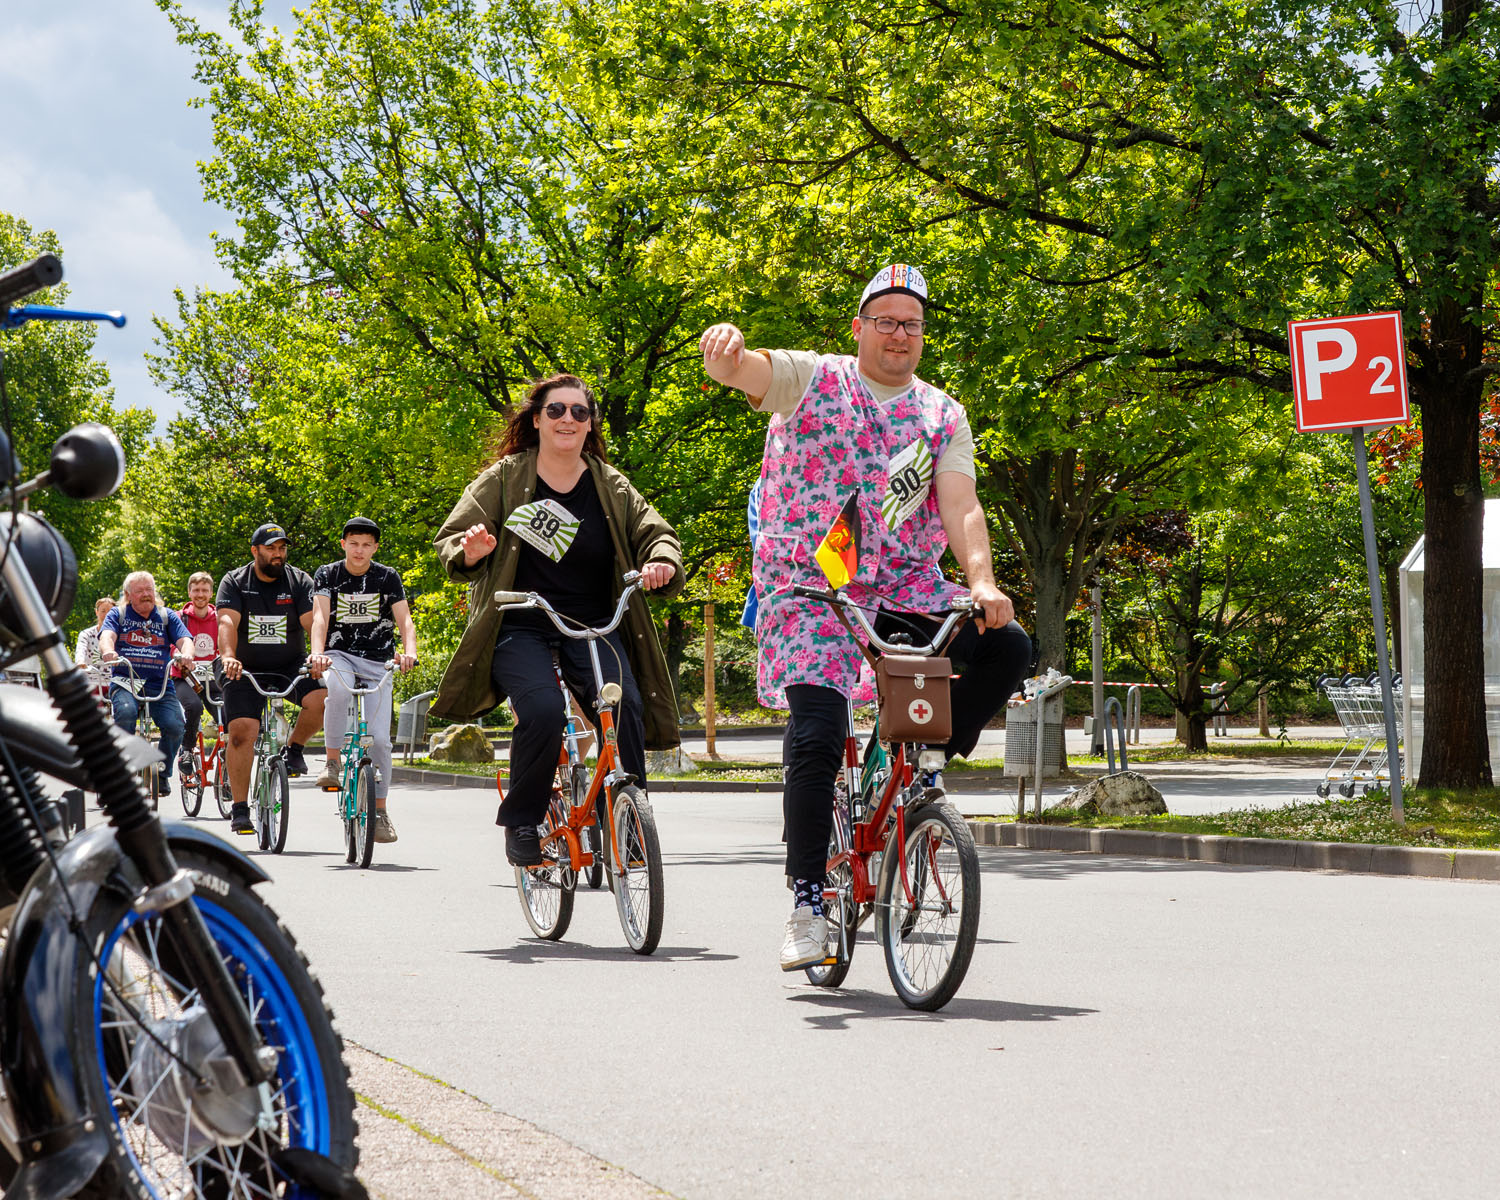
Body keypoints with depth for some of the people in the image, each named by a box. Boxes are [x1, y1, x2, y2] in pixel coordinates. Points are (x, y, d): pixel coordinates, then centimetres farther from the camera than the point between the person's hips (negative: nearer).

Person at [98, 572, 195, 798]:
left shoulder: (167, 616, 14)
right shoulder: (118, 615, 11)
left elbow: (184, 640, -1)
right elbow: (107, 636, -9)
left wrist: (186, 654, -27)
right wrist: (108, 651, -34)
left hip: (160, 684, 1)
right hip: (125, 681, -1)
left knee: (174, 725, -23)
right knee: (126, 713, -35)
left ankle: (163, 773, 4)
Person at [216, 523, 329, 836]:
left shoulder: (299, 581, 0)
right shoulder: (234, 582, -3)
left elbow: (312, 621, -13)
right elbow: (227, 622, -19)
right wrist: (228, 657, -38)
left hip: (291, 666, 1)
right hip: (246, 669, -1)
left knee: (322, 697, -27)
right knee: (241, 731, -16)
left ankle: (294, 748, 2)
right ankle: (240, 809, -6)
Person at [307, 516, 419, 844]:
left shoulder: (388, 578, 2)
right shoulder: (327, 575, 1)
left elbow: (405, 620, -9)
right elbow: (320, 617, -13)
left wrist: (409, 652, -30)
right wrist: (317, 653, -32)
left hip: (378, 661, 1)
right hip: (340, 655, -1)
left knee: (379, 738, -9)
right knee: (337, 688, -37)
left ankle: (380, 811, 6)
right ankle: (332, 763, -23)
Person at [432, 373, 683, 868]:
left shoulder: (612, 486, 8)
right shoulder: (504, 479, 2)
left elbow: (655, 533, 8)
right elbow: (451, 539, 2)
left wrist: (661, 563, -17)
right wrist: (472, 551, -23)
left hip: (594, 626, 2)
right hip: (520, 627, -2)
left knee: (625, 703, -25)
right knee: (543, 711, -29)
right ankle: (521, 821, -6)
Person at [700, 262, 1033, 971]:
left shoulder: (941, 415, 7)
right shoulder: (810, 379, -1)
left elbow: (961, 507, -4)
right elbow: (741, 370, -21)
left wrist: (982, 582, -23)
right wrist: (726, 348, -47)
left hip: (905, 591, 4)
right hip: (809, 587, -3)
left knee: (1006, 647, -18)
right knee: (817, 738, -18)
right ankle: (807, 901, -6)